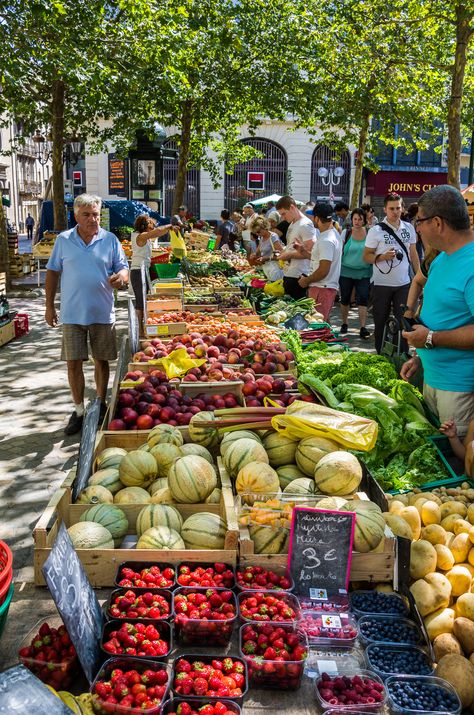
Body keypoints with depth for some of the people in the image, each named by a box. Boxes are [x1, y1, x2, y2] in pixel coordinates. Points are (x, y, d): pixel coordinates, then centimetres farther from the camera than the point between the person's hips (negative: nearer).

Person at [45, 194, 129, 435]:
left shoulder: (110, 240, 1)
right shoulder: (63, 240, 3)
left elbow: (123, 268, 3)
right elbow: (53, 272, 8)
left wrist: (120, 277, -22)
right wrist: (49, 306, 5)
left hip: (102, 313, 0)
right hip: (72, 314, 0)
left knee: (101, 361, 9)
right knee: (73, 363, 1)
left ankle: (100, 405, 27)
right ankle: (79, 411, 14)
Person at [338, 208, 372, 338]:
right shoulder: (346, 232, -1)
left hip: (363, 273, -1)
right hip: (346, 272, 1)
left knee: (363, 299, -7)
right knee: (345, 299, 9)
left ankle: (362, 327, -5)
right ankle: (344, 324, 26)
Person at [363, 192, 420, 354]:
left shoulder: (409, 228, 5)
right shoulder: (376, 230, -8)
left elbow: (413, 254, 12)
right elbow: (366, 256, -7)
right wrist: (383, 257, -24)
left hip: (404, 284, 3)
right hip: (382, 284, -3)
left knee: (403, 321, 4)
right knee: (381, 322, 7)